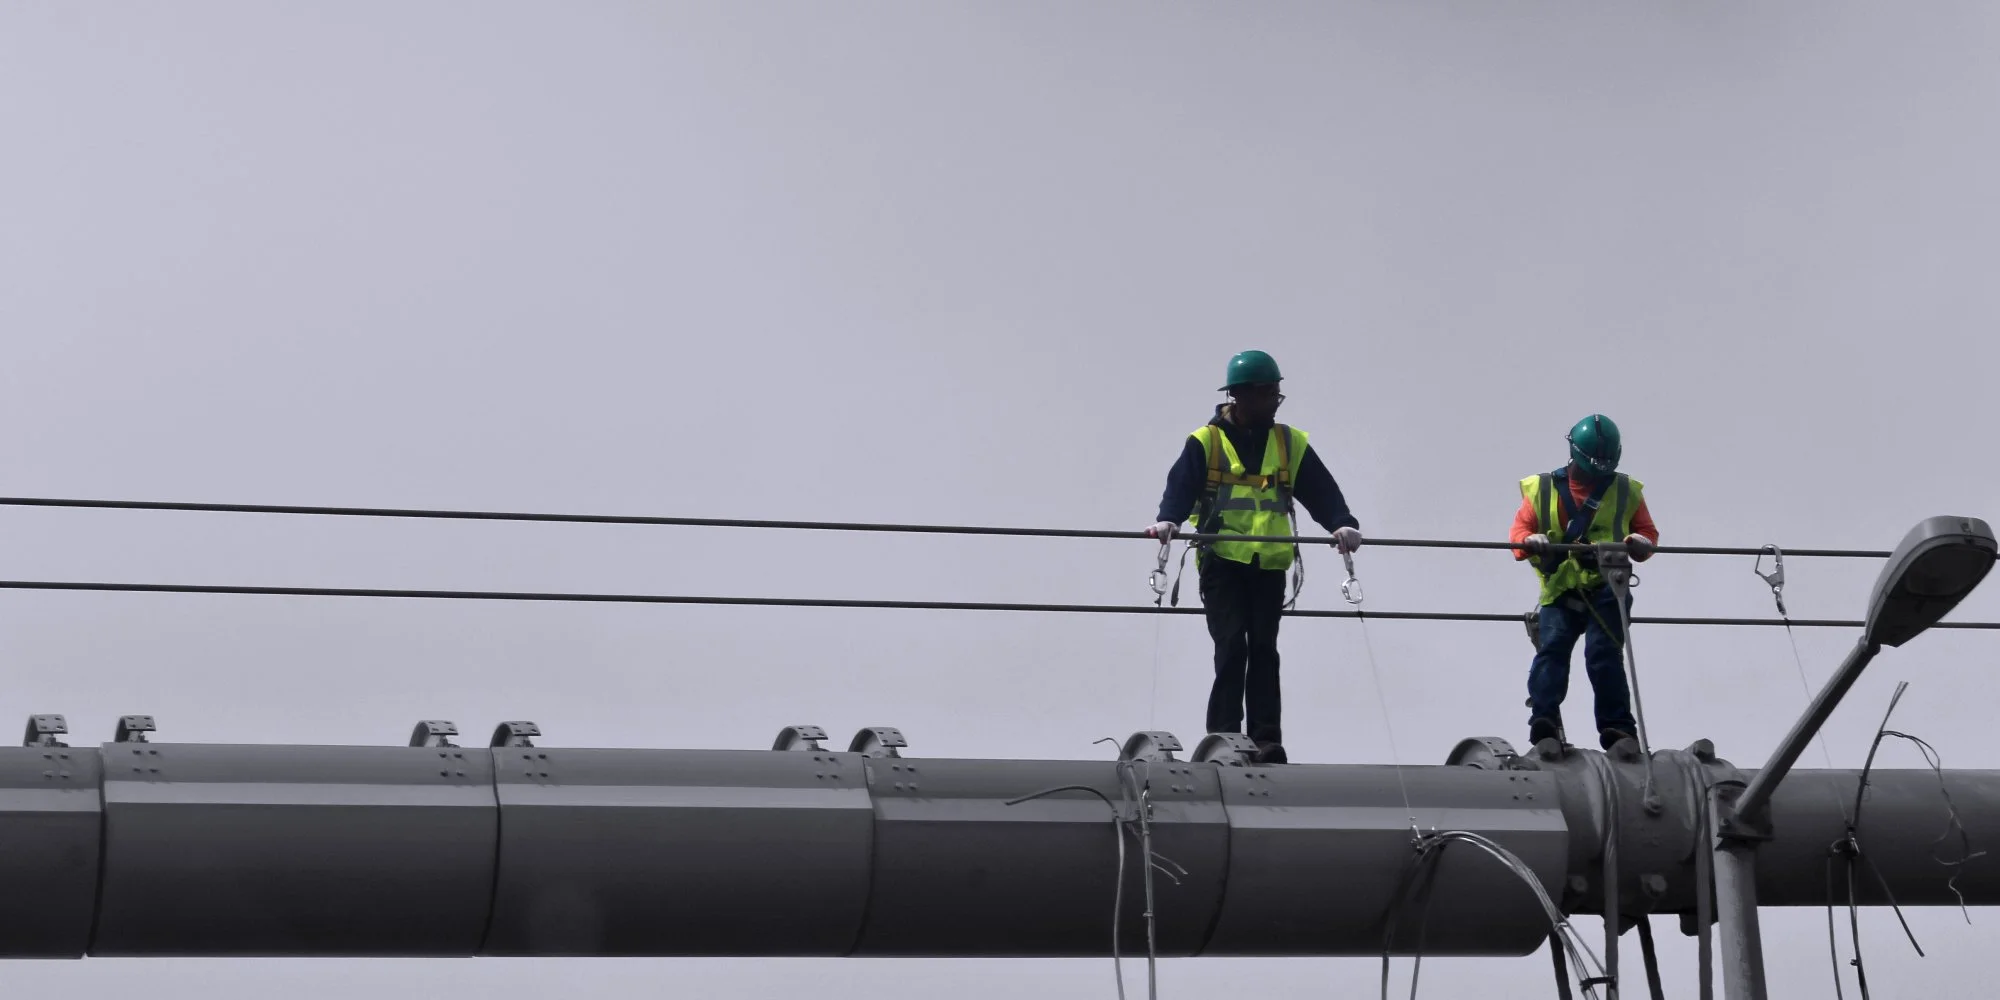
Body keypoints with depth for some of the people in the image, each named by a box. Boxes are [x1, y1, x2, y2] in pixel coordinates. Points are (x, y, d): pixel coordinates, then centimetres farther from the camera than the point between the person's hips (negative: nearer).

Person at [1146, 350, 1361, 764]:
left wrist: (1343, 524, -15)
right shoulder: (1206, 442, 3)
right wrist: (1168, 520, -29)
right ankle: (1225, 739, -6)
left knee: (1264, 649, 0)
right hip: (1222, 562, -2)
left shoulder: (1291, 444, 11)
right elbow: (1182, 486, -9)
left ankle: (1267, 740, 1)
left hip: (1270, 564, 2)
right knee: (1232, 648, -10)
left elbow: (1321, 492, 3)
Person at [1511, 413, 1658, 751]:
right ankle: (1544, 720, -28)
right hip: (1559, 590, 0)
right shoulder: (1542, 489, 11)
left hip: (1606, 588, 0)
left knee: (1604, 654, -14)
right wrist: (1530, 541, -18)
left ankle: (1617, 728, -14)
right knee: (1551, 649, -18)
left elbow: (1647, 531, 14)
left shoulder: (1626, 491, 14)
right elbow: (1520, 529, 7)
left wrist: (1641, 543, -11)